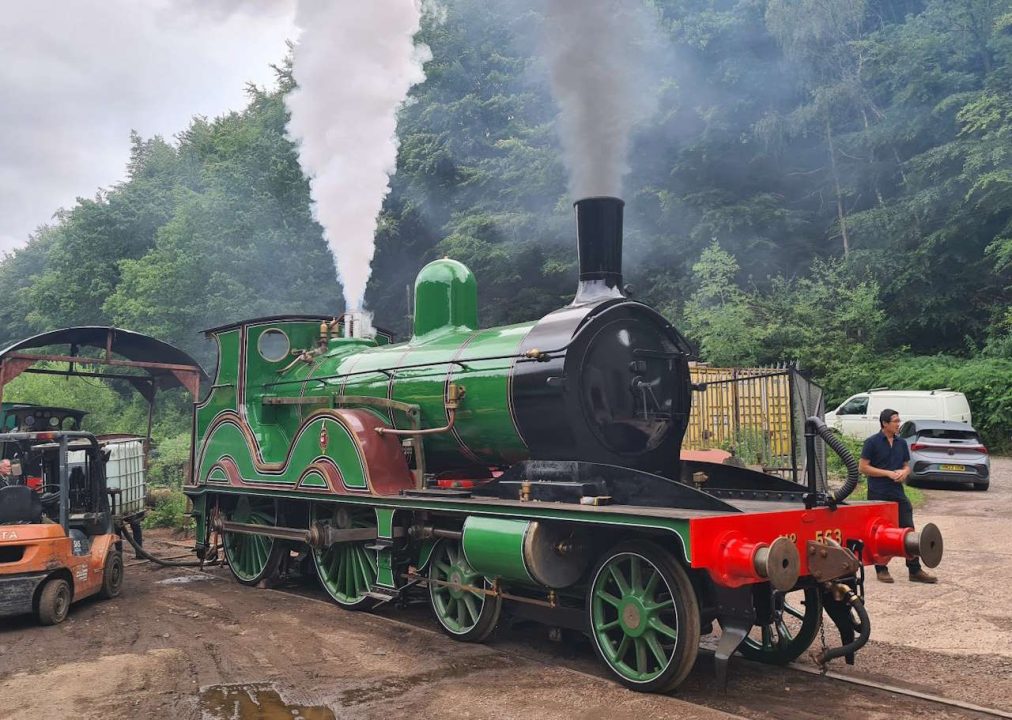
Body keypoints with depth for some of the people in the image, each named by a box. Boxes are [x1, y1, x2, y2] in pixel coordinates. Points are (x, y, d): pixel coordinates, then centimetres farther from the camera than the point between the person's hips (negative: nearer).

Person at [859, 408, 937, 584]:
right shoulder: (872, 442, -6)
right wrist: (889, 473, -14)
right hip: (878, 495, -5)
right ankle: (881, 570, 13)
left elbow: (906, 465, 19)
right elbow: (862, 467, -9)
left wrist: (904, 472, -5)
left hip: (898, 493, 5)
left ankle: (915, 570, 9)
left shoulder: (901, 443, 11)